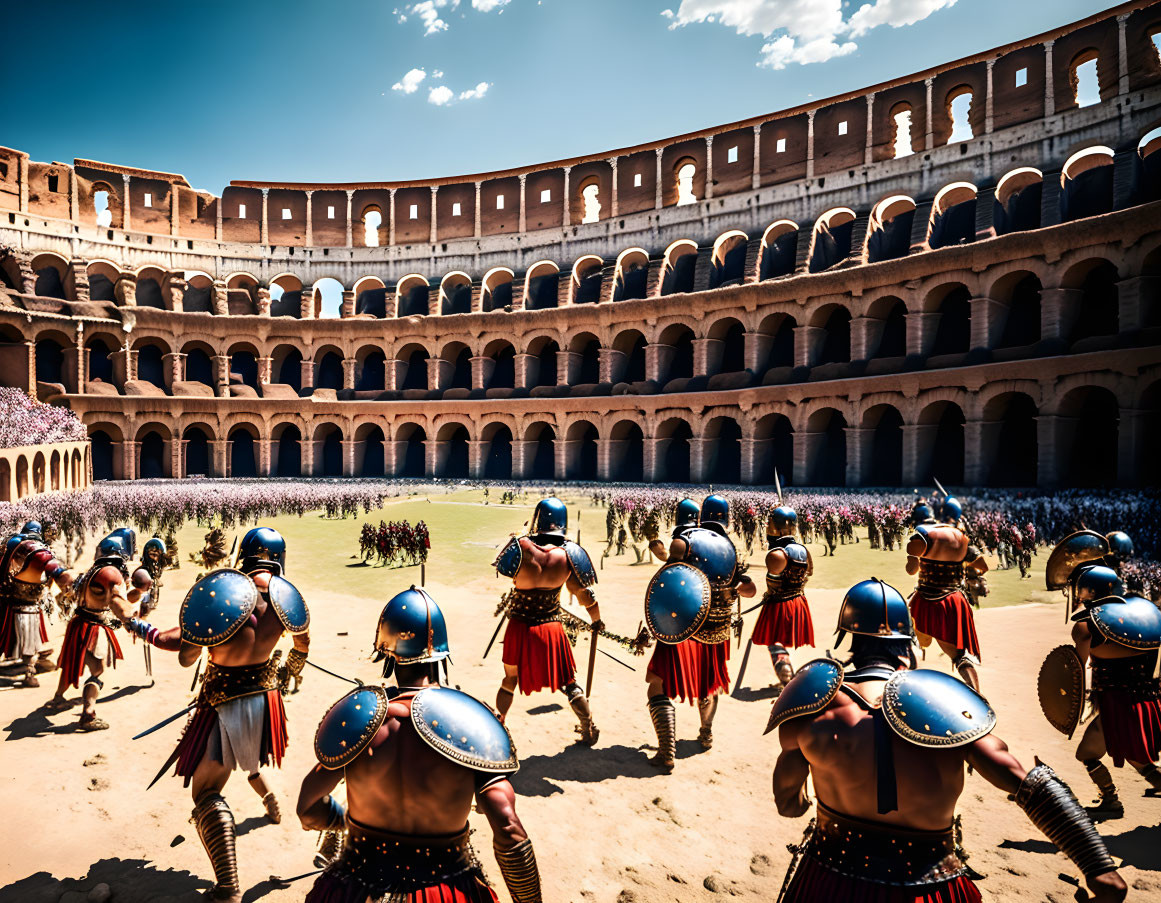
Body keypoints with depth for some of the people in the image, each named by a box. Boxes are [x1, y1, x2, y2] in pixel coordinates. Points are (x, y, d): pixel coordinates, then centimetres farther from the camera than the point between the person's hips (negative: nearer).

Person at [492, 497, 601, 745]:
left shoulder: (521, 548, -16)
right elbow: (585, 594, -6)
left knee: (510, 680, 23)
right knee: (568, 683, 18)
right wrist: (596, 621, 11)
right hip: (552, 629, 0)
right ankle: (590, 731, 28)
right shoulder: (567, 554, -14)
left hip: (519, 628, 0)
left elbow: (502, 569, 3)